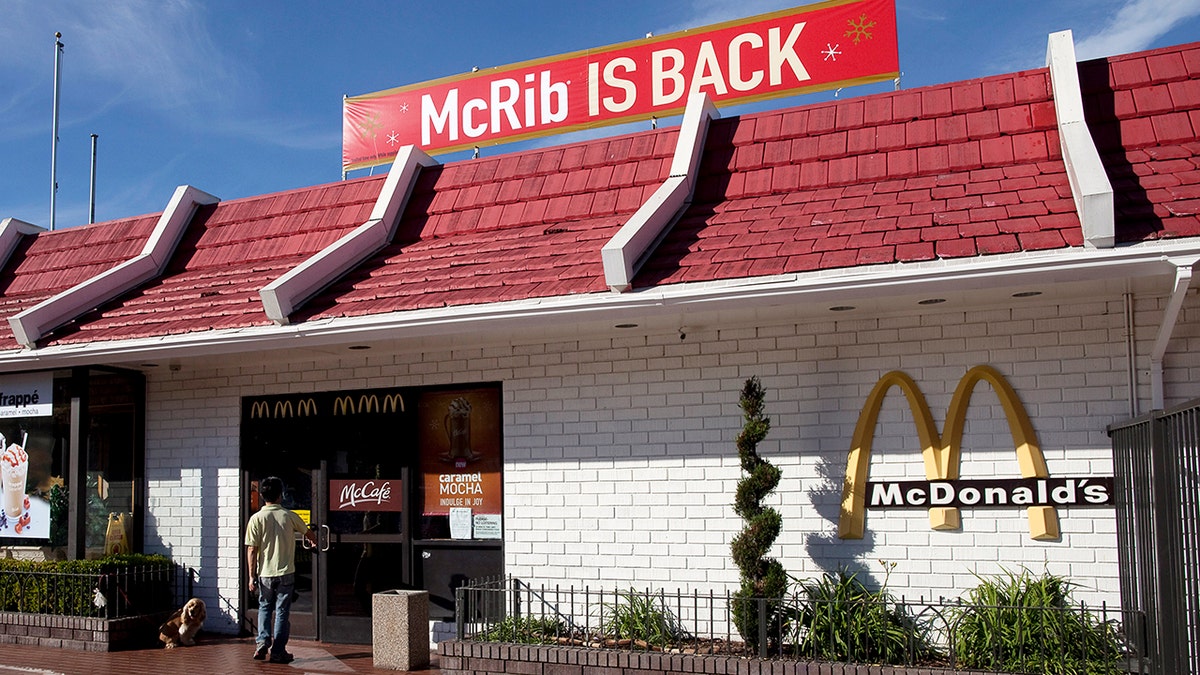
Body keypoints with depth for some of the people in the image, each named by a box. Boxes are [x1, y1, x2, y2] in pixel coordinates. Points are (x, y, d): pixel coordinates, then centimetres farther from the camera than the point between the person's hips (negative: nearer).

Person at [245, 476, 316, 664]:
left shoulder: (256, 518, -6)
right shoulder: (289, 516, -1)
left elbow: (252, 550, -8)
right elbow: (308, 533, 18)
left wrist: (252, 576, 0)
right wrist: (314, 542, 41)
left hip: (265, 573, 0)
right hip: (286, 572, 0)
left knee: (265, 608, 19)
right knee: (282, 611, 7)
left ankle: (262, 643, 6)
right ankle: (278, 651, 7)